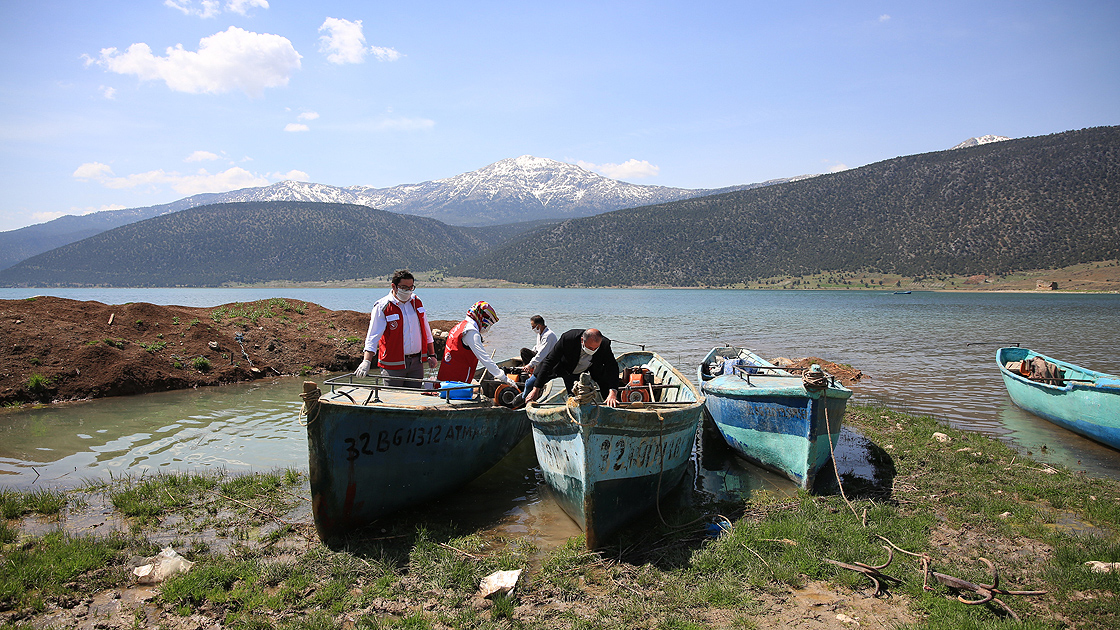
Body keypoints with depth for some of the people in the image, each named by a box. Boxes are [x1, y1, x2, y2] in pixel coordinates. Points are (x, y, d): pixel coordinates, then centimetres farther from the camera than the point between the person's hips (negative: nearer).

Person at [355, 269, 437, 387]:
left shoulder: (417, 302, 8)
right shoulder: (382, 307, -8)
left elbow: (426, 332, 17)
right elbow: (373, 337, -13)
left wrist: (432, 355, 16)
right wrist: (366, 362, -24)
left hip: (416, 363, 5)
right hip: (393, 365, -4)